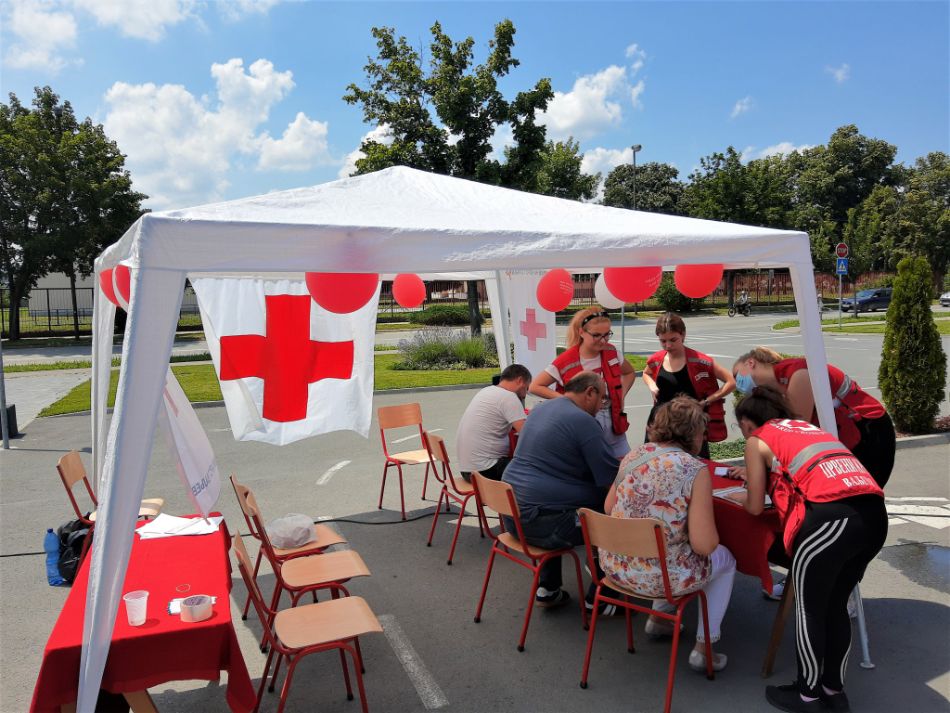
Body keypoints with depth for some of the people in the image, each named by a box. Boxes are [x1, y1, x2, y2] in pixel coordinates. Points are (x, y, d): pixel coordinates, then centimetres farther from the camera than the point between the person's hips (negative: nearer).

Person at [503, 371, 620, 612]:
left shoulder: (540, 408, 14)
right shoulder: (584, 421, -13)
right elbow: (613, 480, -11)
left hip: (511, 511, 9)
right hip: (541, 520, -8)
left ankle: (547, 589, 36)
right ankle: (598, 599, 20)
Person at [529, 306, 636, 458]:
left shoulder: (611, 352, 0)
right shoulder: (566, 362, -14)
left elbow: (630, 373, 19)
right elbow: (535, 386, -9)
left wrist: (621, 396, 2)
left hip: (613, 423, 4)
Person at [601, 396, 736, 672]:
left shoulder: (633, 456, 0)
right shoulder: (695, 470, -15)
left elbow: (608, 507, 11)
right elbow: (703, 545, -17)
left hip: (613, 566, 5)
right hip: (658, 576, -5)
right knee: (725, 559, 25)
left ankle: (659, 619, 41)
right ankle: (703, 648, 27)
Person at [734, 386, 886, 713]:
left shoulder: (757, 440, 11)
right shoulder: (807, 426, 29)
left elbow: (755, 507, 12)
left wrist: (746, 495, 33)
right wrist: (757, 479, 48)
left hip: (831, 517, -7)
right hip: (874, 513, 7)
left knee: (809, 609, 11)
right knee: (836, 606, 22)